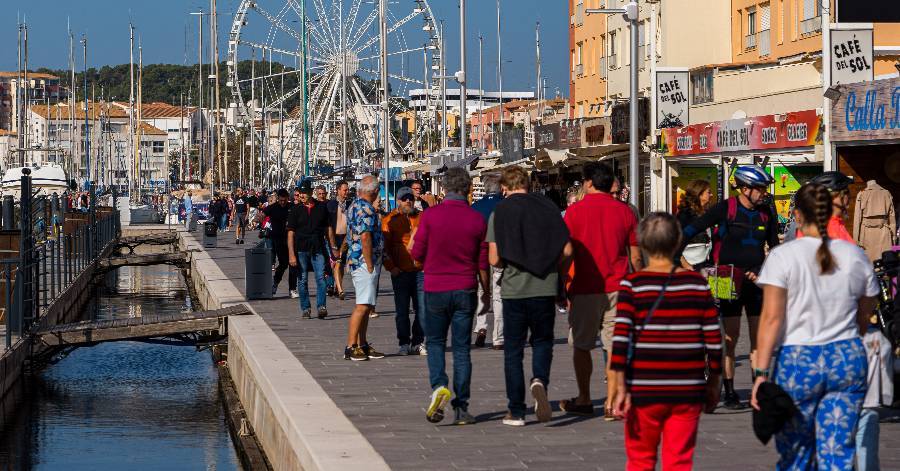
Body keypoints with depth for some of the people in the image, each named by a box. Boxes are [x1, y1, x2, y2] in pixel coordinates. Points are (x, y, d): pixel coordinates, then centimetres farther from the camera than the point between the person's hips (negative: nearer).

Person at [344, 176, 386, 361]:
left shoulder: (354, 206, 15)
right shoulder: (366, 209, -16)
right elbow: (365, 238, -22)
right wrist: (370, 266, -19)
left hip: (356, 261, 10)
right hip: (365, 262, -10)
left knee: (366, 306, 13)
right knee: (363, 306, -10)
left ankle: (362, 345, 15)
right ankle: (351, 347, -11)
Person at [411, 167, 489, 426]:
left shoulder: (430, 215, -7)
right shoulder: (477, 220, -2)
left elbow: (417, 253, -4)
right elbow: (483, 263, 2)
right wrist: (486, 293, 13)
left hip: (435, 289, -1)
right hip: (465, 290, 1)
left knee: (435, 342, 14)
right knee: (461, 348, 7)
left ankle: (439, 386, -12)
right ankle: (461, 408, 5)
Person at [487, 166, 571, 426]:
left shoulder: (500, 212, -5)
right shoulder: (548, 207, 1)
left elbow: (494, 259, -9)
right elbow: (567, 251, -2)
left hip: (514, 289, -1)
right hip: (545, 288, 1)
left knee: (513, 350, 9)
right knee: (542, 341, 16)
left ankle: (516, 411, 9)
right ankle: (539, 381, -13)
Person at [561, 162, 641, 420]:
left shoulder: (575, 211, -4)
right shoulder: (625, 212, 3)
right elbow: (636, 257, 6)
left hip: (585, 288, -2)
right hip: (616, 289, 2)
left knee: (581, 346, 11)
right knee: (615, 346, 3)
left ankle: (584, 400, 18)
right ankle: (612, 403, -3)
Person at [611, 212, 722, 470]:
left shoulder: (632, 284, -6)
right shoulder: (697, 283, 2)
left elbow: (621, 337, -12)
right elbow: (714, 339, 3)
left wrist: (621, 388, -9)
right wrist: (713, 384, 13)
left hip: (643, 390, -1)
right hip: (688, 391, 1)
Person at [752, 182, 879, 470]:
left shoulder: (783, 256, -8)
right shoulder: (855, 256, 5)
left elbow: (772, 318, -13)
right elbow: (864, 317, 15)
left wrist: (761, 373, -12)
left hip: (797, 361, -3)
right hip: (849, 359, 3)